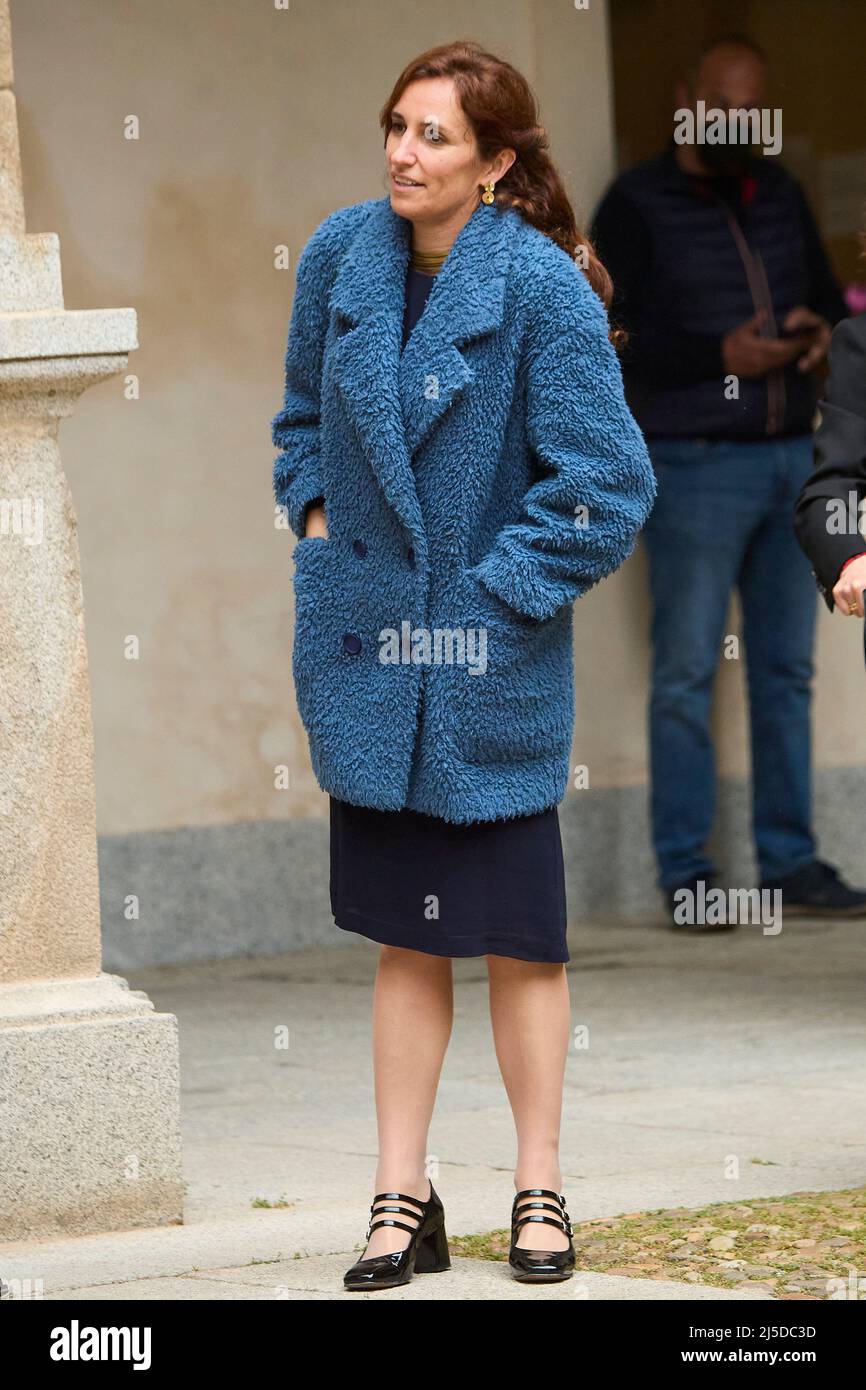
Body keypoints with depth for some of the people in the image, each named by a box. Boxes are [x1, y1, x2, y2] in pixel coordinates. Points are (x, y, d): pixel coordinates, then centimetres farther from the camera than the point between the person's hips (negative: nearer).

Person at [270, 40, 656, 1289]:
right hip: (366, 648, 4)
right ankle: (402, 1200, 15)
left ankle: (539, 1190, 18)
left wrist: (499, 592, -13)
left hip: (490, 662, -4)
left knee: (518, 937, 6)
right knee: (403, 938, 10)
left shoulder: (543, 290, -14)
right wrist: (315, 519, 8)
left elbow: (610, 487, -13)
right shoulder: (341, 258, 1)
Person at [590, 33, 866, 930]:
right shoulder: (637, 206, -3)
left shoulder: (779, 196, 14)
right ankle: (684, 873, -2)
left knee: (785, 669, 6)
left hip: (790, 457, 5)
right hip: (694, 465, -5)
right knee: (687, 671, -4)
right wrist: (722, 357, -18)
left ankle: (789, 859, 10)